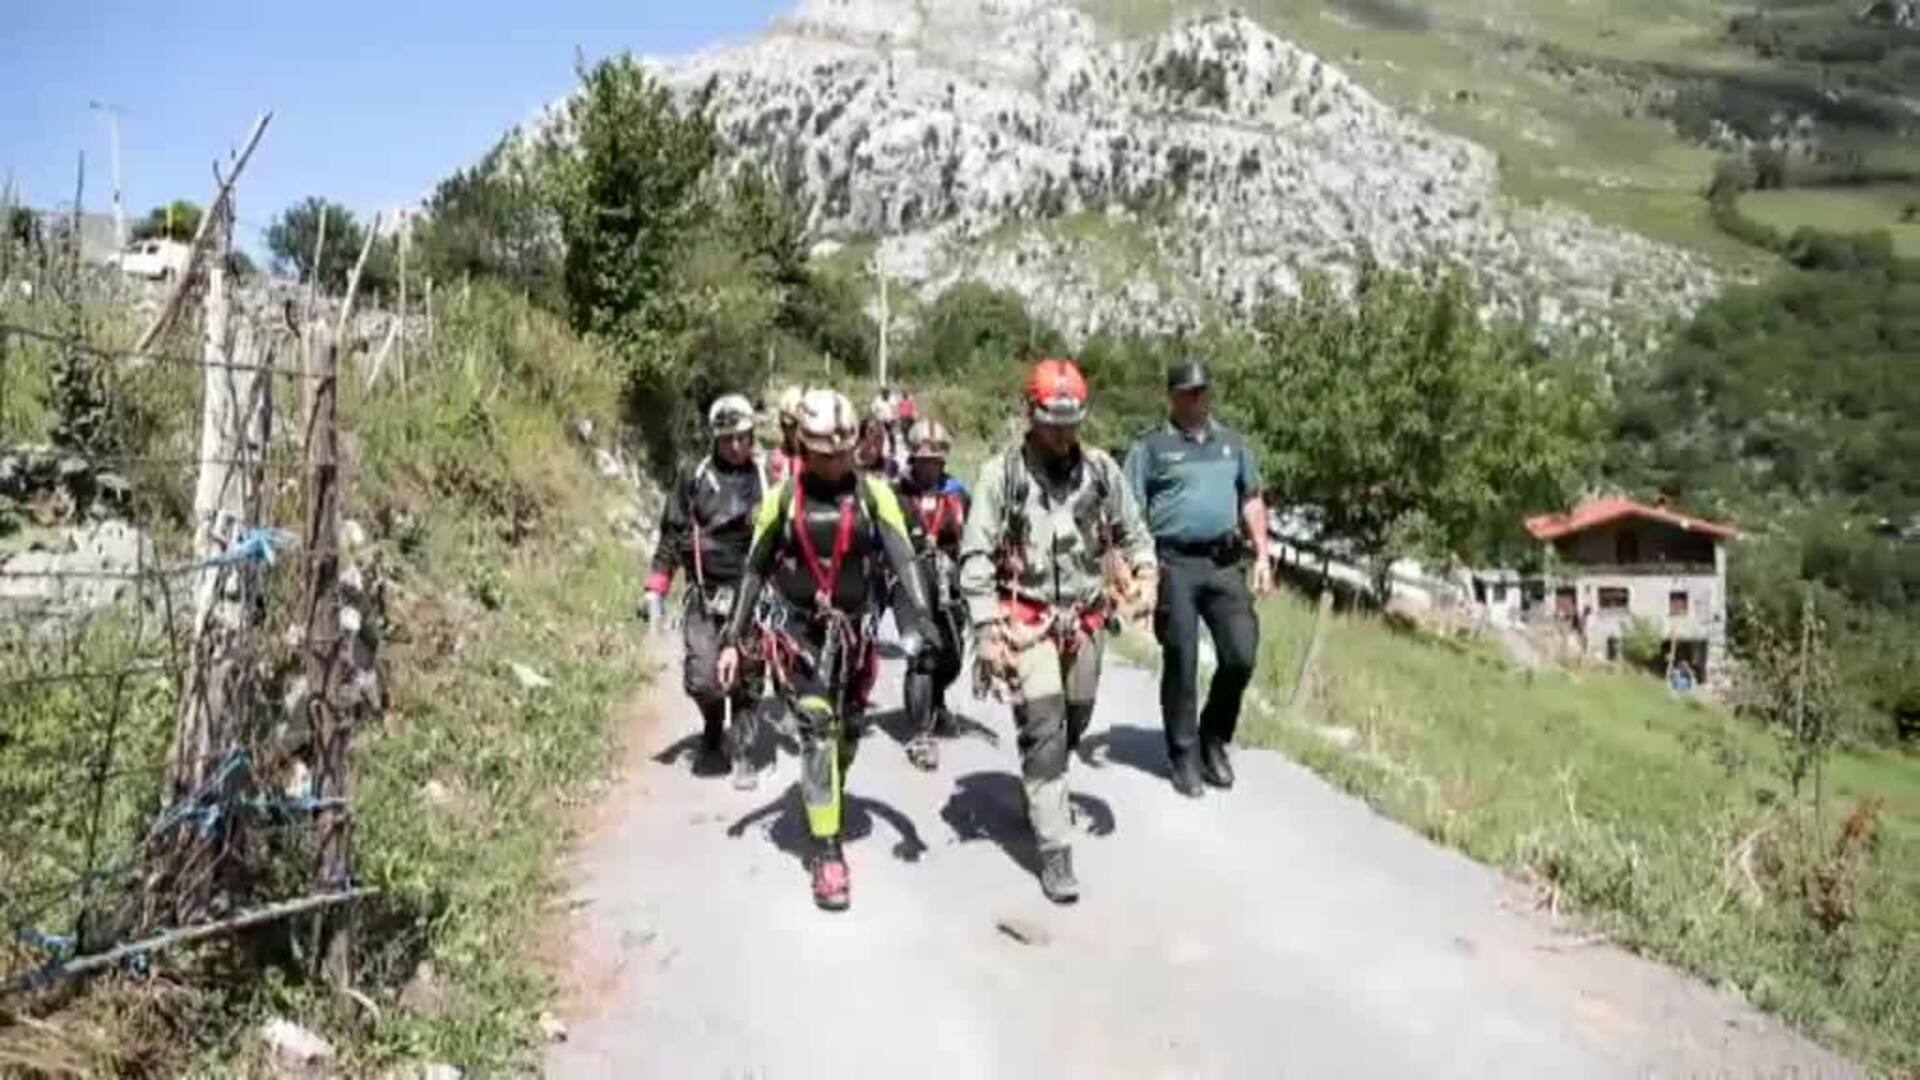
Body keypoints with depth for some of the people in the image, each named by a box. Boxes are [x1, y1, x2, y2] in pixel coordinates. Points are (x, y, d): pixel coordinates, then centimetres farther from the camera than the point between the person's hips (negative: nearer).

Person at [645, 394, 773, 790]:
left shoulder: (767, 477, 2)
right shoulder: (696, 478, 3)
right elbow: (672, 535, 7)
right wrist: (656, 590, 3)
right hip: (706, 595, 0)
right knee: (702, 679, -6)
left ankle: (744, 757, 14)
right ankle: (713, 727, 25)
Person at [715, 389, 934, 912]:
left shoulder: (874, 494, -5)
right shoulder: (783, 497, -3)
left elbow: (902, 560, -13)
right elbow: (755, 570, 4)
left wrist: (916, 620, -28)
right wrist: (732, 640, 3)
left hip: (853, 632, 2)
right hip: (796, 631, -2)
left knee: (845, 734, 15)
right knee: (818, 730, -15)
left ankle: (829, 806, 42)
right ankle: (828, 854, -13)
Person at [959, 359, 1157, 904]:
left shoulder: (1101, 470, 2)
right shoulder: (1002, 472, -9)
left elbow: (1133, 532, 14)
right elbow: (975, 555, -9)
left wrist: (1144, 578, -5)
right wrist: (987, 629, -14)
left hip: (1084, 619, 5)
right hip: (1027, 619, -4)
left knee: (1074, 722, 17)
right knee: (1044, 729, -10)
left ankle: (1042, 797, 43)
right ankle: (1054, 848, -4)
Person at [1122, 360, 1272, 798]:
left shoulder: (1232, 442, 15)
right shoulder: (1152, 447, 1)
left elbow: (1252, 500, 20)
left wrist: (1262, 555, 13)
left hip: (1225, 563, 4)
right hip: (1175, 564, -4)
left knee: (1242, 654, 0)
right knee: (1180, 663, 3)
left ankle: (1214, 739, 22)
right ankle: (1183, 755, 16)